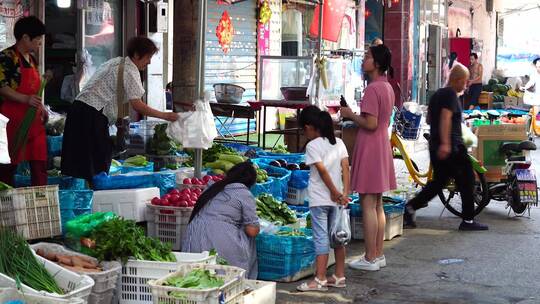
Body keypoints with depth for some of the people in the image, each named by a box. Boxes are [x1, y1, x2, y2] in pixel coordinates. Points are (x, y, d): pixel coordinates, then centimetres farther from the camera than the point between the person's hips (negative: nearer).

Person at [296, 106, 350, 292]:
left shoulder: (312, 146, -11)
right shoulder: (339, 143, 7)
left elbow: (323, 171, -17)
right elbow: (345, 168, -1)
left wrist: (335, 193, -12)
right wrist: (345, 193, -5)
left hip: (319, 199, -6)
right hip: (336, 200, 6)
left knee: (321, 238, -3)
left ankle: (320, 280, -2)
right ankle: (339, 277, 18)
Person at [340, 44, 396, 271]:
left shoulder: (372, 89, -18)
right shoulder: (388, 87, 13)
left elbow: (370, 124, -22)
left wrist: (351, 115, -8)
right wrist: (354, 119, 17)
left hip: (369, 148, -10)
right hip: (383, 145, 10)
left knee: (368, 204, -4)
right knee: (377, 204, 14)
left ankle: (370, 259, -1)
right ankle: (378, 254, 19)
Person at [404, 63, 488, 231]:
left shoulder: (436, 94, 15)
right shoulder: (450, 94, -12)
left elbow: (429, 119, 24)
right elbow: (445, 117, -25)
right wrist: (445, 143, -32)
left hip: (435, 146, 9)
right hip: (452, 147, -9)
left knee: (438, 181, 13)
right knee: (466, 181, 3)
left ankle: (410, 207, 1)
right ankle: (468, 220, 7)